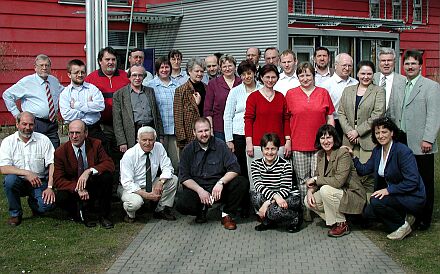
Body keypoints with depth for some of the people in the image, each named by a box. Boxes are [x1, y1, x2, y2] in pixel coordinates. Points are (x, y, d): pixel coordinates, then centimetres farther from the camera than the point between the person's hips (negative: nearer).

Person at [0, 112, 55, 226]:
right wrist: (26, 173, -25)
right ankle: (15, 213, -7)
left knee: (48, 204, -26)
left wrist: (50, 187, -17)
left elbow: (52, 164, -5)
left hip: (39, 182, 0)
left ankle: (33, 202, 15)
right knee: (10, 179, -33)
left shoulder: (43, 140, 0)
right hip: (19, 182, 0)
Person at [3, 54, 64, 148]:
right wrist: (17, 114, -2)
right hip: (35, 124, -5)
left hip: (52, 124, 5)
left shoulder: (54, 80, 12)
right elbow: (7, 95, 1)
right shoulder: (27, 82, -2)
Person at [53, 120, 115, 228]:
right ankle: (81, 214, -1)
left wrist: (89, 171, -33)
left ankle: (103, 215, -12)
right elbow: (58, 180, -13)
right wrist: (77, 189, -30)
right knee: (60, 198, -32)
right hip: (73, 190, -1)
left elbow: (110, 165, -17)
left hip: (94, 187, 1)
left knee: (107, 175, -28)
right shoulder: (61, 151, -9)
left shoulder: (95, 144, -8)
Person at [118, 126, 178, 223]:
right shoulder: (129, 155, -21)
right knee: (135, 202, -37)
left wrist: (161, 182, -30)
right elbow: (127, 183, -22)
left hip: (151, 186, 5)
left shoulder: (159, 147, -10)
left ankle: (161, 210, 0)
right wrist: (145, 195, -33)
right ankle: (130, 215, 0)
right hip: (131, 188, -5)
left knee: (173, 180, -16)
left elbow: (167, 168, -8)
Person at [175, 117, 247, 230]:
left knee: (241, 183, -26)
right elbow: (184, 177, 0)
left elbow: (234, 169, -6)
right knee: (181, 204, -30)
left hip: (218, 188, 0)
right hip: (196, 188, 0)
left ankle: (226, 214, -4)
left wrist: (221, 182, -23)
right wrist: (200, 190, -16)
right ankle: (202, 209, 7)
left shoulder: (220, 145, 0)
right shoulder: (188, 150, 3)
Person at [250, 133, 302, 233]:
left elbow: (285, 189, -17)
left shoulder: (285, 165, -13)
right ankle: (268, 221, -1)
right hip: (267, 196, 4)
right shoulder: (256, 164, -3)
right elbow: (258, 186, -16)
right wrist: (275, 196, -34)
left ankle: (295, 217, 0)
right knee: (255, 196, -28)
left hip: (290, 197, -3)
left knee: (274, 210, -34)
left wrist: (268, 202, -29)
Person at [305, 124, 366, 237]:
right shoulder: (321, 154, 4)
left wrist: (315, 179, -20)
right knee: (308, 201, -10)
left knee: (325, 190, -31)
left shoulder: (343, 153, -20)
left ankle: (342, 225, -13)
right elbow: (317, 177, 7)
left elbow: (338, 181, -29)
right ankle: (335, 221, 4)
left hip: (353, 196, -7)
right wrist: (310, 190, -14)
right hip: (336, 195, 7)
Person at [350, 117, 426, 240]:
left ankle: (402, 225, -5)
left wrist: (388, 190, -27)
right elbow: (364, 170, 7)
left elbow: (412, 182, -24)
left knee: (376, 202, -26)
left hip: (412, 197, -8)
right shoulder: (377, 150, 4)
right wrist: (353, 157, -5)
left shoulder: (403, 151, -20)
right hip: (395, 195, 9)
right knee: (367, 213, -3)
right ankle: (404, 217, 10)